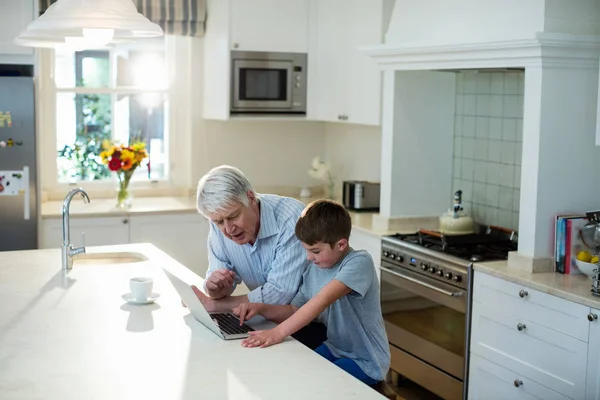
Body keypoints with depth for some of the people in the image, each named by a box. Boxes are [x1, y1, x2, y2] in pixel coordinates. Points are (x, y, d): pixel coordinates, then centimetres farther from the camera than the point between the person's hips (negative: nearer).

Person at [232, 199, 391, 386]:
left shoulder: (359, 262, -23)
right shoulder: (314, 269, 1)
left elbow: (322, 300, -34)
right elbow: (294, 311, 7)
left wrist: (278, 332, -40)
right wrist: (260, 308, -12)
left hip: (366, 362, -7)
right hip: (334, 349, 7)